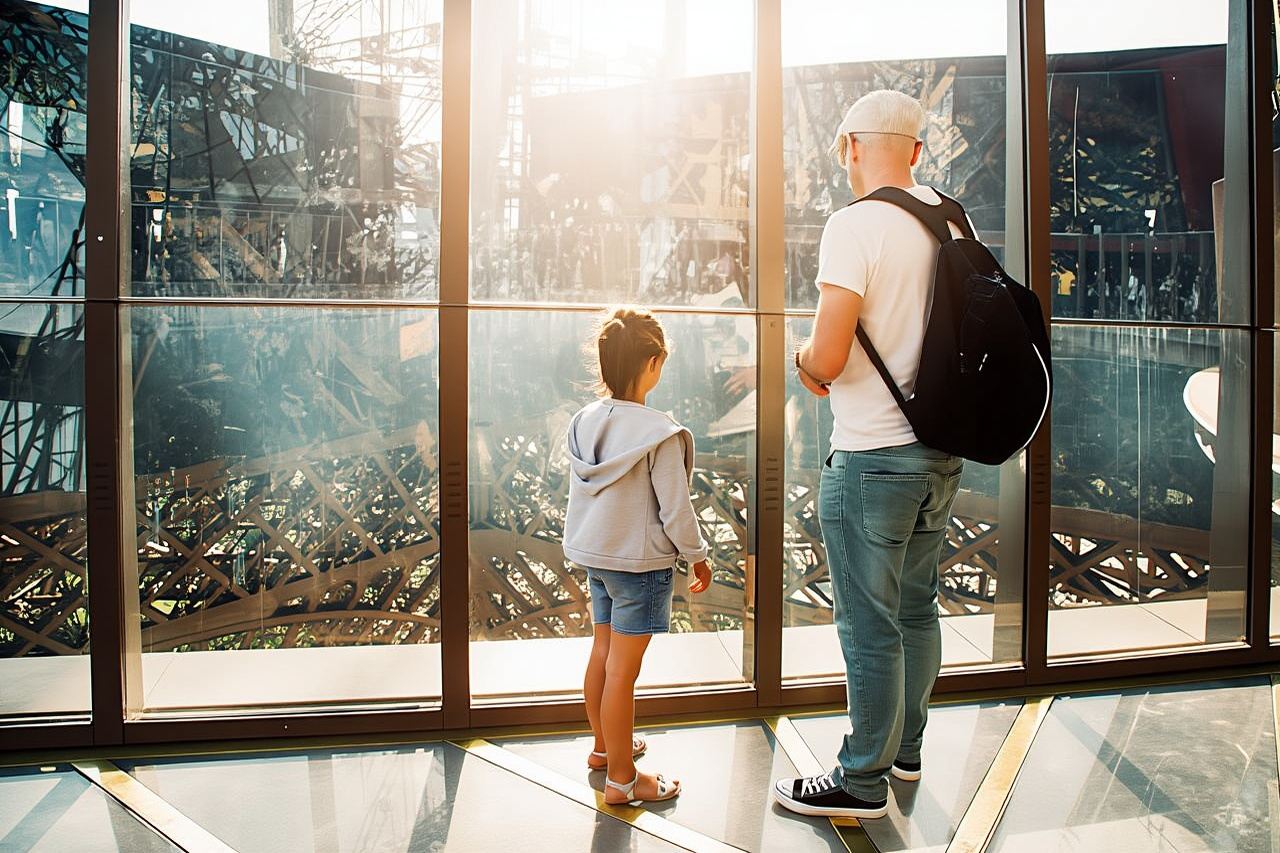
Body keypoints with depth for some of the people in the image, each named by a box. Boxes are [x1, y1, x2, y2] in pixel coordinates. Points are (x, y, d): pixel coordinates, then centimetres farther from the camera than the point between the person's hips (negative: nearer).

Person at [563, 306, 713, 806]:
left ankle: (604, 746, 39)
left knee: (603, 651, 21)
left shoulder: (585, 422, 0)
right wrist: (697, 557, -2)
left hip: (594, 555, 8)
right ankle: (622, 778, 15)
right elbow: (674, 508, -17)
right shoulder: (660, 432, -21)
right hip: (640, 562, -7)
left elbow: (579, 492, 9)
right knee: (623, 669, 1)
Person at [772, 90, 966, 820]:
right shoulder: (953, 220, 7)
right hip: (943, 449, 8)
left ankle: (864, 781, 19)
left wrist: (802, 361, -1)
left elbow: (827, 358, -23)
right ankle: (906, 749, 37)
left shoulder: (856, 224, -16)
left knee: (870, 625, 4)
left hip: (872, 458, -8)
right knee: (918, 608, 19)